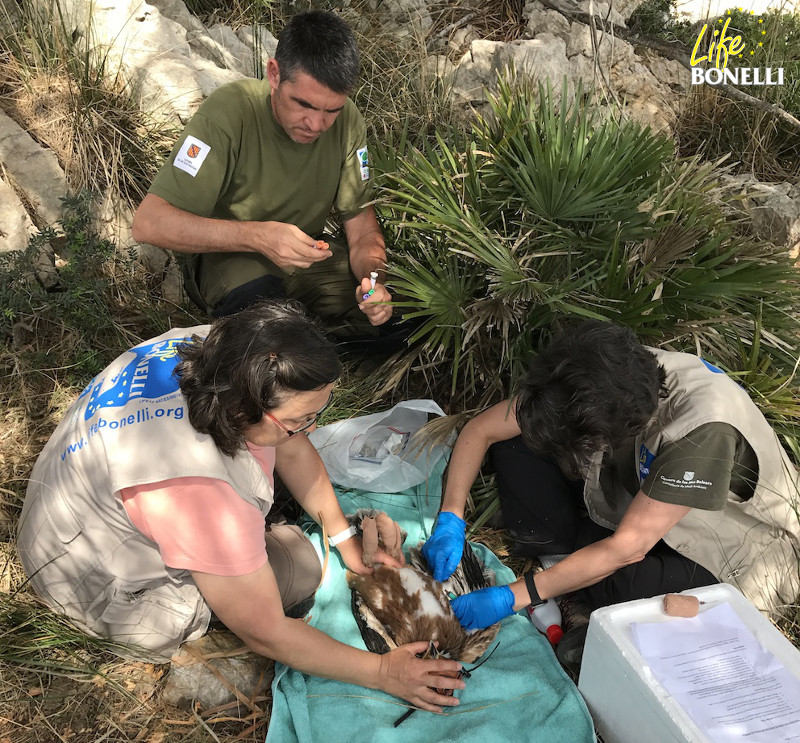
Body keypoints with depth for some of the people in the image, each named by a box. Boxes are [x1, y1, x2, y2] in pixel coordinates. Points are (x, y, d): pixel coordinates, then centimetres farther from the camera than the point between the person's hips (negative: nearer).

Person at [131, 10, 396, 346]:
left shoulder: (347, 119, -13)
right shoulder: (229, 112, -26)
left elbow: (362, 225, -6)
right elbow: (148, 223, -30)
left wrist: (374, 280, -29)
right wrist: (257, 235, -43)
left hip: (308, 253, 4)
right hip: (226, 253, -4)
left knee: (392, 322, -17)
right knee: (257, 295, -38)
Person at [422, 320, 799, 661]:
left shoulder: (703, 428, -39)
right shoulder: (596, 380, -23)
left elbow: (626, 548, -33)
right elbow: (481, 429, -13)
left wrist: (511, 597, -31)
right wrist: (450, 520, -23)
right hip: (631, 496, 5)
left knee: (618, 588, -38)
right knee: (514, 440, -14)